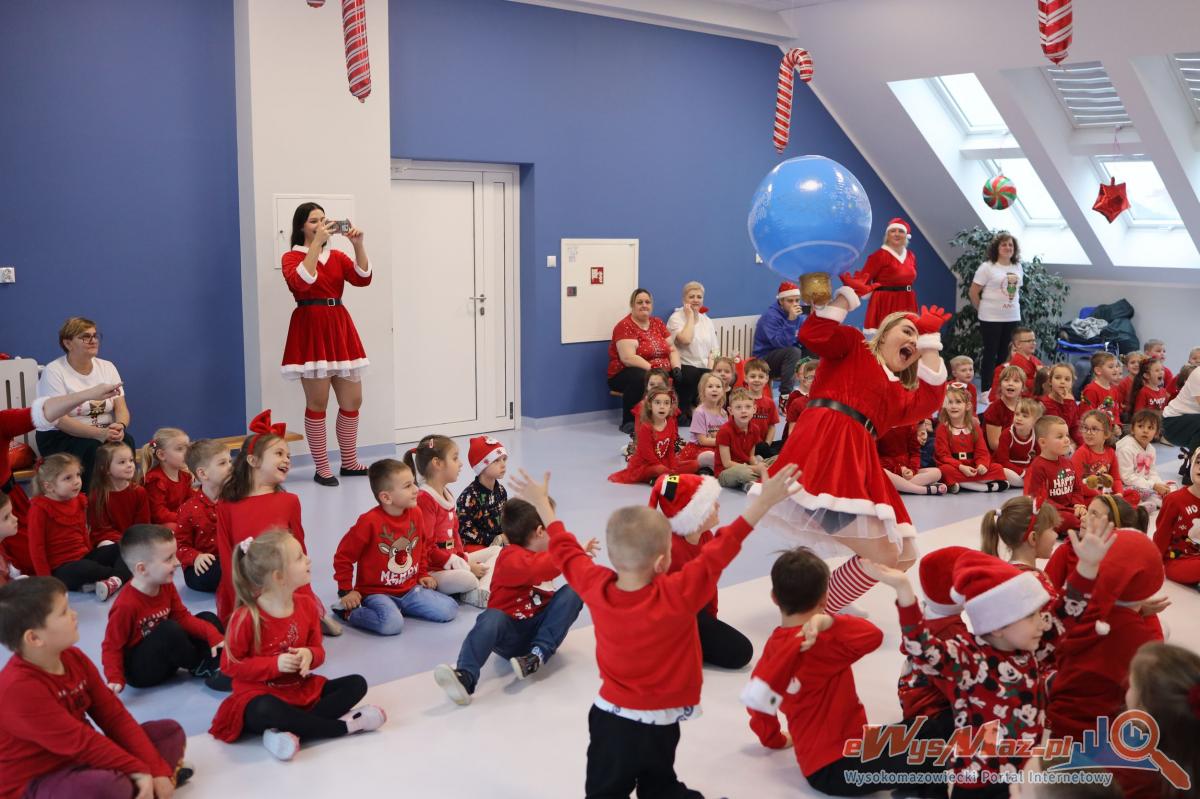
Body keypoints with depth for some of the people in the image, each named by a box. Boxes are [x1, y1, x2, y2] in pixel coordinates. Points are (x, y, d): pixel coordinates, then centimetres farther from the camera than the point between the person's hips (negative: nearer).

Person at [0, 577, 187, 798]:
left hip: (79, 762, 9)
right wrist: (139, 770, -21)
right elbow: (80, 742, -25)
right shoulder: (18, 687, -26)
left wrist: (158, 770, -9)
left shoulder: (73, 658, 0)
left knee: (170, 731, 5)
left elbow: (113, 714, -1)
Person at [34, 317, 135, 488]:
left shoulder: (107, 367, 7)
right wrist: (99, 433, -31)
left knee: (126, 441, -28)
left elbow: (121, 408, 1)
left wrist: (120, 426, -25)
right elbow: (59, 420, -17)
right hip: (60, 437, -4)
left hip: (104, 434, 4)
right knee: (93, 448, -34)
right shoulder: (53, 371, -8)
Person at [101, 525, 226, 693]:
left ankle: (221, 665, -16)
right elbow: (111, 647, -18)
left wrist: (212, 634, -11)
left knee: (208, 618, 3)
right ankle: (202, 668, -9)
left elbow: (183, 617, 2)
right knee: (170, 629, -33)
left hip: (165, 659, 8)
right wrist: (115, 679, -29)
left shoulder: (166, 586, -3)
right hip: (138, 670, -8)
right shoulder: (126, 605, -26)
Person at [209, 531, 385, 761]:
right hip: (260, 695, -6)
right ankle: (344, 725, -26)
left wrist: (309, 655, -17)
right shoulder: (246, 617, -16)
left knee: (357, 684, -6)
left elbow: (318, 650, 9)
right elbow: (230, 664, -12)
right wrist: (275, 664, -22)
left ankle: (294, 732, -26)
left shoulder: (306, 606, 1)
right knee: (266, 712, -41)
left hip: (302, 690, 6)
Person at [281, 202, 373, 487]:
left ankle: (349, 463, 21)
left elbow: (363, 279, -2)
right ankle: (322, 469, 6)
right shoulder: (292, 257, 0)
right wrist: (316, 242, -23)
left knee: (353, 400, 8)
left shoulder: (337, 256, 14)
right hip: (310, 330, -6)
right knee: (317, 403, -3)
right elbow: (301, 281, -22)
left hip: (340, 328, 6)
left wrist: (358, 245, -13)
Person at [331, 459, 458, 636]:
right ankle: (348, 611, -6)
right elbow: (343, 556, -9)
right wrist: (346, 591, -7)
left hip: (410, 588, 6)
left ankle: (398, 608, 9)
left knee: (449, 609, -6)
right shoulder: (370, 521, -18)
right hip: (376, 592, -6)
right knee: (392, 624, -33)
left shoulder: (416, 514, 0)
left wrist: (423, 574, 15)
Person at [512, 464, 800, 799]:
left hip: (607, 715, 3)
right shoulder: (678, 596, -27)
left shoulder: (595, 587, -15)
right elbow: (719, 552, -26)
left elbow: (566, 550, 1)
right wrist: (764, 501, -22)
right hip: (655, 726, -2)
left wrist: (542, 504, 15)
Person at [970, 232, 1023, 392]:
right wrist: (982, 310, 0)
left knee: (1007, 355, 8)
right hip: (991, 319, -5)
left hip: (1013, 318, 5)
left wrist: (1013, 304, 10)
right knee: (990, 354, 0)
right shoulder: (987, 267, -8)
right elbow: (973, 292, -7)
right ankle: (986, 392, 7)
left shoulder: (1018, 267, 9)